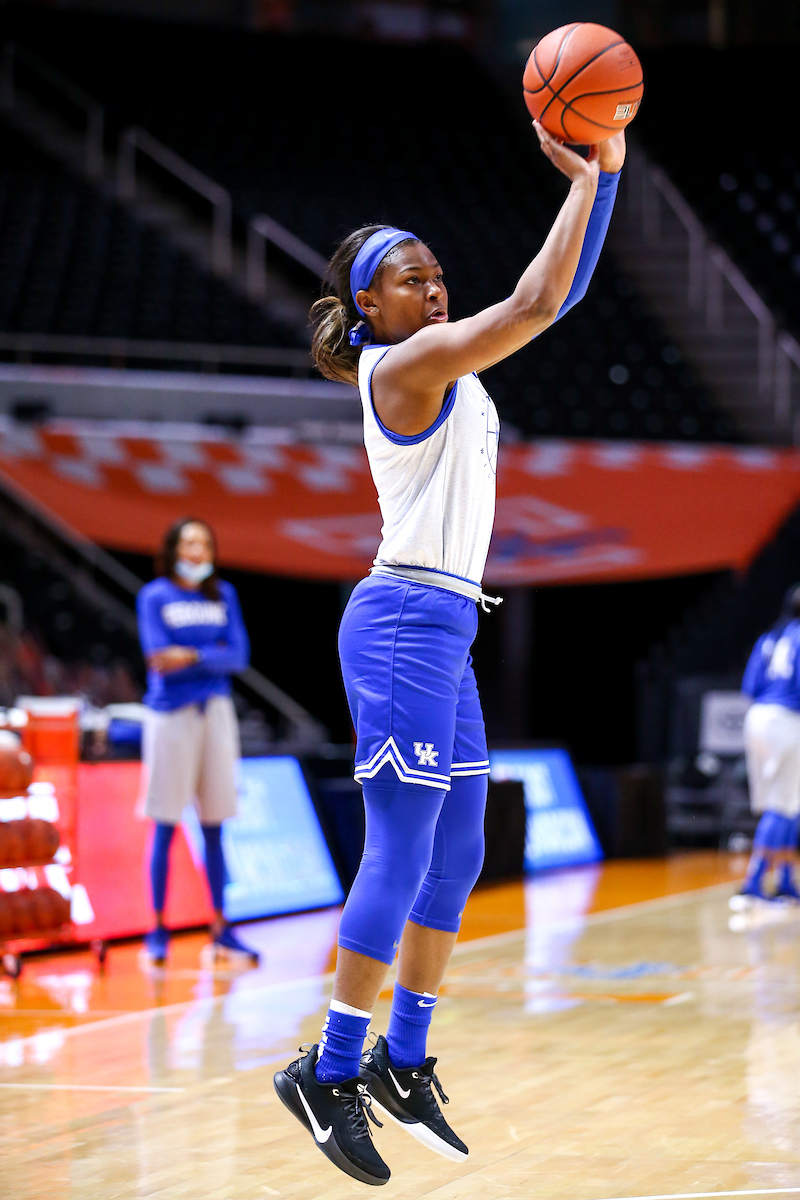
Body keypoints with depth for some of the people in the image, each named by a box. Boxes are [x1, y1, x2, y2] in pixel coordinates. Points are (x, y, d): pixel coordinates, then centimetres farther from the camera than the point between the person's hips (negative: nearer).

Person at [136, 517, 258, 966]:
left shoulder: (223, 595, 12)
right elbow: (159, 658, -10)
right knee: (166, 825, -4)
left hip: (216, 710, 4)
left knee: (215, 824, 5)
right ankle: (158, 931, 0)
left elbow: (239, 656, 0)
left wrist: (193, 655, -14)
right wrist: (215, 656, -10)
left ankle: (221, 929, 8)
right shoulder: (154, 596, 2)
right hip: (170, 711, -4)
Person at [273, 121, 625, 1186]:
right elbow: (538, 303, -19)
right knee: (403, 857, -10)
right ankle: (331, 1073, -6)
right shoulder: (405, 364, -11)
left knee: (458, 857, 11)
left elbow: (558, 295, 17)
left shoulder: (448, 361, 16)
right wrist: (585, 179, -11)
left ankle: (405, 1061, 18)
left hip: (444, 631, 10)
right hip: (406, 621, -10)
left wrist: (603, 175, 9)